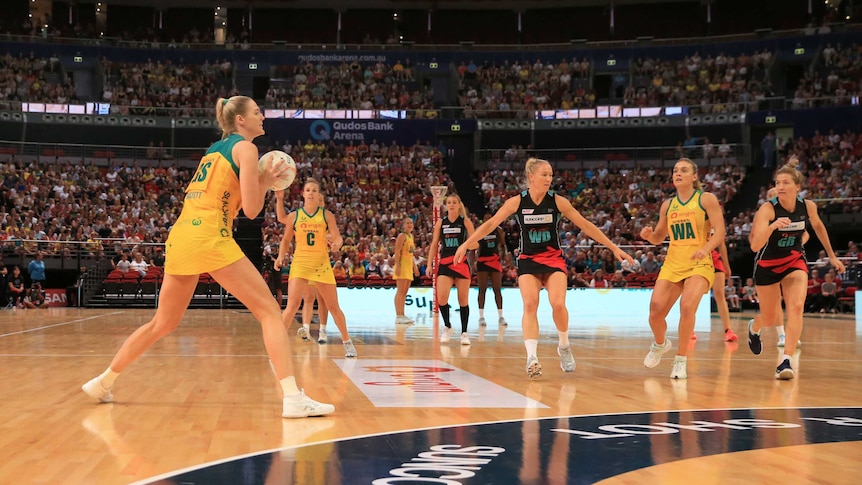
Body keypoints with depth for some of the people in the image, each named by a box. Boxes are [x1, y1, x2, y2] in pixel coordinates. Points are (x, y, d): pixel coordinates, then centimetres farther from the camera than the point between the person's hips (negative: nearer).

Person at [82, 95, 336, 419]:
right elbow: (251, 209, -5)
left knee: (163, 323, 21)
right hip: (209, 237, -8)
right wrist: (265, 182, 13)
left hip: (180, 236, 8)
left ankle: (103, 382, 30)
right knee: (269, 311, -7)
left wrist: (260, 182, 25)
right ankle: (292, 397, -18)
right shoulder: (245, 148, 2)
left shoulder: (214, 150, 25)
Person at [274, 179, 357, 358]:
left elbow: (338, 238, -3)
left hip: (322, 264, 1)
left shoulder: (327, 215, 2)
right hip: (300, 262, 0)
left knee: (333, 306, 5)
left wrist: (336, 244, -26)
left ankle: (347, 341, 22)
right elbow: (286, 240, 12)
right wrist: (280, 257, -3)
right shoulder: (294, 216, 3)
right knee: (292, 305, -16)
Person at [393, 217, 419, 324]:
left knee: (404, 292, 9)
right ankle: (398, 316, -12)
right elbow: (397, 252, -15)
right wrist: (398, 266, -23)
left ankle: (402, 315, 12)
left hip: (409, 266, 9)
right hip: (402, 265, -9)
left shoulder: (411, 236, 18)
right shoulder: (402, 236, -8)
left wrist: (414, 267, 21)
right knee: (400, 291, -11)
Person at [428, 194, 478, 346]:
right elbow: (434, 245, 12)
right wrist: (429, 264, 5)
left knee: (463, 300, 2)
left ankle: (464, 332, 13)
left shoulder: (465, 221, 1)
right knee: (441, 298, -14)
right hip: (444, 263, 1)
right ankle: (447, 327, 8)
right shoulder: (440, 222, 8)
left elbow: (475, 244, -1)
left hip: (461, 263, -1)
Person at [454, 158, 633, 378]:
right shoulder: (517, 202, -7)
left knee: (558, 304, -19)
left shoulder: (558, 201, -7)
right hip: (528, 261, 0)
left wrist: (614, 248, -3)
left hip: (553, 259, 0)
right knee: (530, 304, -19)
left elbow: (585, 225, -3)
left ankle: (564, 347, 7)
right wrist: (466, 244, -12)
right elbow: (491, 224, -3)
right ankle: (532, 357, -21)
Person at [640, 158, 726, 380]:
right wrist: (649, 235, -5)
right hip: (672, 264, 4)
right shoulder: (667, 205, 11)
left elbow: (719, 232, -10)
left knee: (687, 306, -26)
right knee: (655, 312, -6)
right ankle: (660, 344, 29)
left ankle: (681, 360, -10)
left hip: (699, 264, -4)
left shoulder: (706, 199, -2)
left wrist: (705, 250, -28)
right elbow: (659, 238, 19)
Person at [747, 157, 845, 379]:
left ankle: (786, 361, -20)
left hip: (795, 261, 2)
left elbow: (818, 226, 10)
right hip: (767, 263, -2)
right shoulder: (768, 209, -25)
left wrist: (832, 256, 16)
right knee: (770, 319, 11)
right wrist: (772, 226, -52)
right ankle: (753, 327, 49)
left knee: (796, 307, -22)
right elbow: (755, 246, -35)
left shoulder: (808, 206, -13)